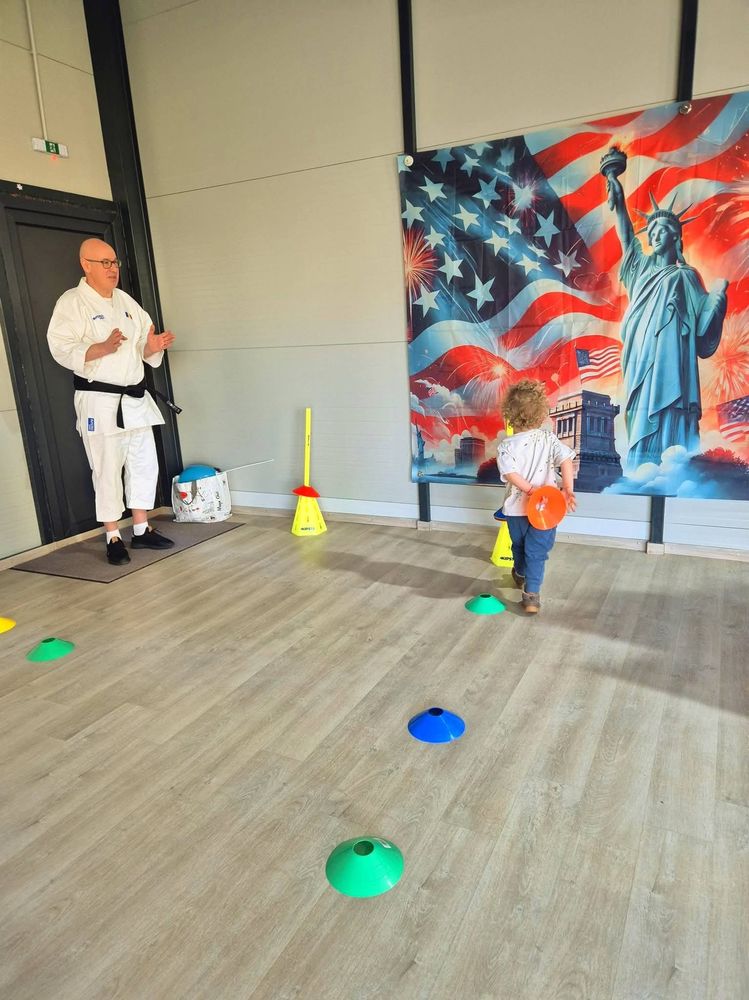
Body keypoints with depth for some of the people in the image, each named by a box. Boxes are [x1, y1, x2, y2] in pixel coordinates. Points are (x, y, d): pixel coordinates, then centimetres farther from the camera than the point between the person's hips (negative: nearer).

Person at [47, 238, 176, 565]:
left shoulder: (125, 300, 15)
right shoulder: (71, 302, -6)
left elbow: (142, 341, 17)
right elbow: (61, 349, -16)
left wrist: (152, 346, -7)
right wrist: (102, 348, -31)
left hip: (135, 397, 7)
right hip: (99, 400, -7)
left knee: (144, 464, 10)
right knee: (107, 469, -2)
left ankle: (142, 530, 22)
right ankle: (113, 538, 9)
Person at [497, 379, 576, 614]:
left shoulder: (506, 445, -12)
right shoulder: (548, 438, -6)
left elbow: (510, 474, -26)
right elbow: (566, 460, -18)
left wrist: (531, 491, -23)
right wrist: (567, 489, -23)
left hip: (516, 508, 0)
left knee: (519, 546, 25)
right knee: (537, 552, 5)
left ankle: (520, 575, 50)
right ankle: (531, 595, -3)